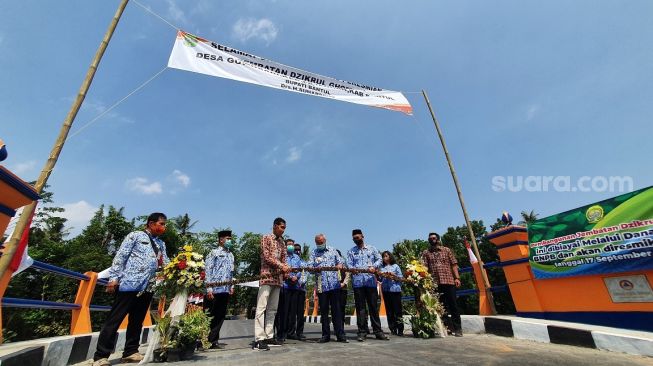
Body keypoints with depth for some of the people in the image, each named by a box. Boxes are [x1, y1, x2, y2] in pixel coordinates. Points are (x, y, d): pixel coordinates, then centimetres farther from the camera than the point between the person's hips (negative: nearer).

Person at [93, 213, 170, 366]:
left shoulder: (161, 244, 17)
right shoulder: (135, 235, 0)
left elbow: (166, 264, 13)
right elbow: (120, 256, -5)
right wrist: (114, 277, -11)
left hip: (147, 288, 6)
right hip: (129, 283, -6)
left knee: (137, 321, 13)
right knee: (115, 319, 0)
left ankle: (130, 352, 23)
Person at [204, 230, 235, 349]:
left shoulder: (230, 255, 16)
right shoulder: (214, 253, -4)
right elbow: (207, 271, -9)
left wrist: (232, 286, 13)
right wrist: (209, 288, -13)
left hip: (226, 291, 6)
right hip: (214, 290, -6)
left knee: (220, 316, 9)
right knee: (209, 316, 3)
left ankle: (213, 340, 19)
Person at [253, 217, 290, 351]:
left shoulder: (282, 242, 17)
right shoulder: (266, 238, -2)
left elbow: (283, 259, 15)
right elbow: (267, 257, -11)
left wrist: (285, 270, -4)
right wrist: (281, 266, -15)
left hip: (278, 278, 7)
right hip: (266, 276, -7)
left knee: (272, 309, 9)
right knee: (261, 307, -7)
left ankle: (269, 336, 15)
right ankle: (259, 339, -6)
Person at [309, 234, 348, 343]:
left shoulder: (332, 250, 11)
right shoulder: (313, 253, 8)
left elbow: (340, 261, 11)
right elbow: (309, 266, -2)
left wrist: (340, 265, -13)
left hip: (334, 285, 0)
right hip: (321, 286, 0)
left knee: (336, 310, 3)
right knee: (323, 311, 8)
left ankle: (340, 335, 8)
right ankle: (326, 335, 18)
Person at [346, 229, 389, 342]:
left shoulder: (372, 249, 12)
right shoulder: (351, 251, 12)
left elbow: (379, 259, 4)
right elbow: (349, 264, 2)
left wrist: (374, 266, -15)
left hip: (371, 281, 0)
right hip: (357, 282, 0)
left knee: (374, 307, 5)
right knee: (360, 308, 3)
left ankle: (378, 331, 14)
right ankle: (362, 331, 11)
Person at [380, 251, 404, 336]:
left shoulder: (395, 266, 5)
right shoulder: (382, 268, 12)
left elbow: (401, 277, 1)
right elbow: (380, 279, 10)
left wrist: (393, 275, -13)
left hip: (395, 290, -3)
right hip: (385, 290, 3)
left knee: (398, 310, -3)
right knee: (389, 310, 7)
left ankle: (400, 330, 3)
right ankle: (393, 329, 15)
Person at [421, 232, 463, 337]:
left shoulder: (446, 250, 9)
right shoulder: (426, 253, 9)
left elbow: (454, 264, 5)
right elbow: (424, 267, -1)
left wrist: (457, 278, -4)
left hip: (449, 281, -1)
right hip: (435, 283, 1)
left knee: (453, 305, 3)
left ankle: (457, 328, 13)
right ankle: (447, 327, 21)